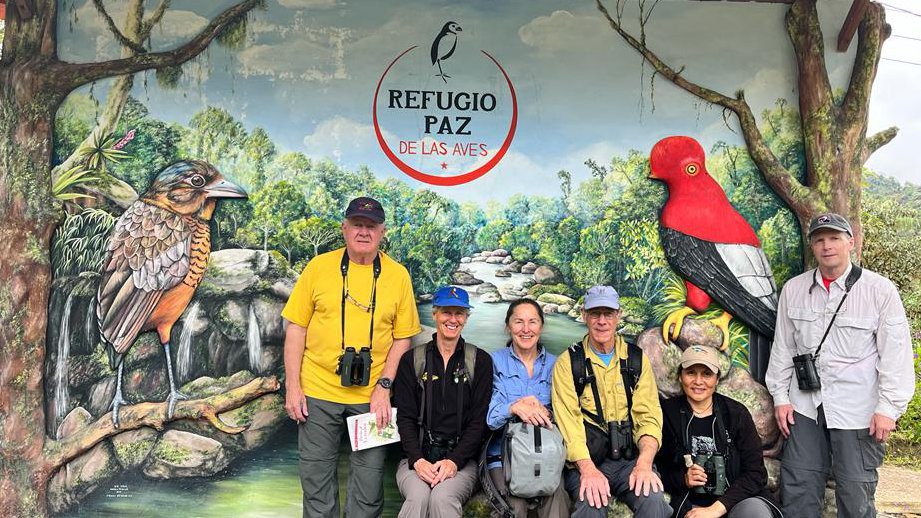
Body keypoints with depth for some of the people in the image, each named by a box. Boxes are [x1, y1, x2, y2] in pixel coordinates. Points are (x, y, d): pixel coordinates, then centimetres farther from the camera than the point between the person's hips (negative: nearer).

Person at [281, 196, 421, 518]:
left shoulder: (398, 275, 0)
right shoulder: (319, 266, 0)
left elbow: (403, 337, 2)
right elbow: (296, 328, 1)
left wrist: (384, 386, -8)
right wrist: (293, 388, -4)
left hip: (373, 395, 0)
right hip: (318, 393, 0)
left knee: (369, 483, 8)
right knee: (316, 480, 11)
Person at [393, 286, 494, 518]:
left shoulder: (480, 361, 7)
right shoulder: (412, 360, 9)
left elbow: (479, 420, 2)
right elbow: (405, 417, 3)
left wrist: (454, 461, -12)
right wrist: (418, 460, -13)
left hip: (460, 458, 0)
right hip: (417, 457, 1)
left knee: (442, 497, -31)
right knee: (418, 496, -31)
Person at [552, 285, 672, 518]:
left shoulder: (637, 358, 10)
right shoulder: (568, 362, 2)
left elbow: (649, 415, 3)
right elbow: (568, 419, -8)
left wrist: (644, 464, -15)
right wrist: (587, 468, -22)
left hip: (630, 459, 2)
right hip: (585, 460, -2)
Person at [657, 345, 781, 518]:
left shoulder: (737, 413, 1)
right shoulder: (667, 413, 1)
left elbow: (755, 473, -4)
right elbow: (657, 470, 9)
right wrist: (684, 480, -13)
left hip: (737, 500, 1)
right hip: (692, 504, -1)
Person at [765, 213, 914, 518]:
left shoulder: (880, 290, -5)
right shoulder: (793, 290, 5)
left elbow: (895, 355, -6)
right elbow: (783, 347, 10)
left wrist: (889, 408, -10)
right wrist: (780, 396, 7)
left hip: (858, 411, -3)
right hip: (805, 407, 3)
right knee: (798, 492, 9)